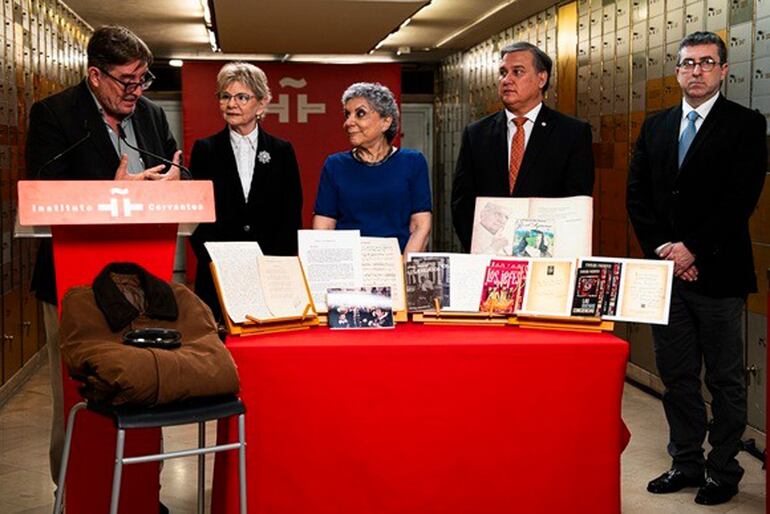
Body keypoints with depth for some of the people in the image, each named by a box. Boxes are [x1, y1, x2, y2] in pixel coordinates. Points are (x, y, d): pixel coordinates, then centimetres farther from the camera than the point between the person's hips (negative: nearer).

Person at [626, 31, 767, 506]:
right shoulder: (655, 127, 11)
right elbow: (637, 195, 7)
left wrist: (694, 250, -16)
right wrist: (661, 250, -6)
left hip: (717, 273, -4)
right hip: (666, 270, 5)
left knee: (725, 378, 6)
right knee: (676, 374, 12)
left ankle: (723, 470, 18)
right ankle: (686, 462, 25)